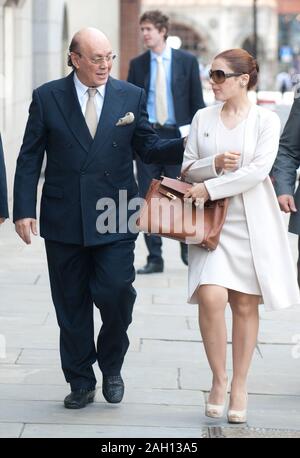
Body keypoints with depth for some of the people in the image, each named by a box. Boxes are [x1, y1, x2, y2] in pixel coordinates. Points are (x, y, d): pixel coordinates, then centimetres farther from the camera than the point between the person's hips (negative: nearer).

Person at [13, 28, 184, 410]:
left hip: (114, 220, 0)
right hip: (63, 220, 0)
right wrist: (24, 210, -6)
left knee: (116, 294, -10)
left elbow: (148, 148, 8)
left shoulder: (131, 97, 5)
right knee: (71, 306, 7)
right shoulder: (47, 98, 1)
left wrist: (186, 146, -11)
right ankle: (80, 382, 20)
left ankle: (112, 368, 16)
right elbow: (29, 159, 2)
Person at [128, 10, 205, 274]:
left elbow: (197, 101, 4)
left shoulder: (186, 61, 2)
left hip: (178, 136, -2)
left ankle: (188, 249, 21)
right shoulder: (138, 64, 7)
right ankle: (155, 258, 9)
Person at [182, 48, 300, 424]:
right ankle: (218, 378, 1)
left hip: (252, 222, -2)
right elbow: (188, 168, 8)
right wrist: (215, 163, -12)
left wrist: (210, 187, -15)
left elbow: (257, 170, -12)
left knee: (245, 306, 3)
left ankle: (239, 386, 16)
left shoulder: (266, 120, -2)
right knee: (211, 297, -16)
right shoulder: (202, 118, 8)